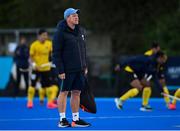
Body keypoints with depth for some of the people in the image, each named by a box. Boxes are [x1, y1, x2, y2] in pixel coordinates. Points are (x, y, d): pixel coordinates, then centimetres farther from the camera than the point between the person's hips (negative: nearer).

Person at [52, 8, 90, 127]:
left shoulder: (81, 31, 11)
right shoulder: (61, 33, -10)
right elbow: (56, 53, -13)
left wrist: (85, 66, 15)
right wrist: (60, 70, -17)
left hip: (80, 69, 6)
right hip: (67, 70, -6)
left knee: (76, 93, 8)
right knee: (64, 92, 0)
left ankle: (76, 119, 13)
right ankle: (62, 119, 5)